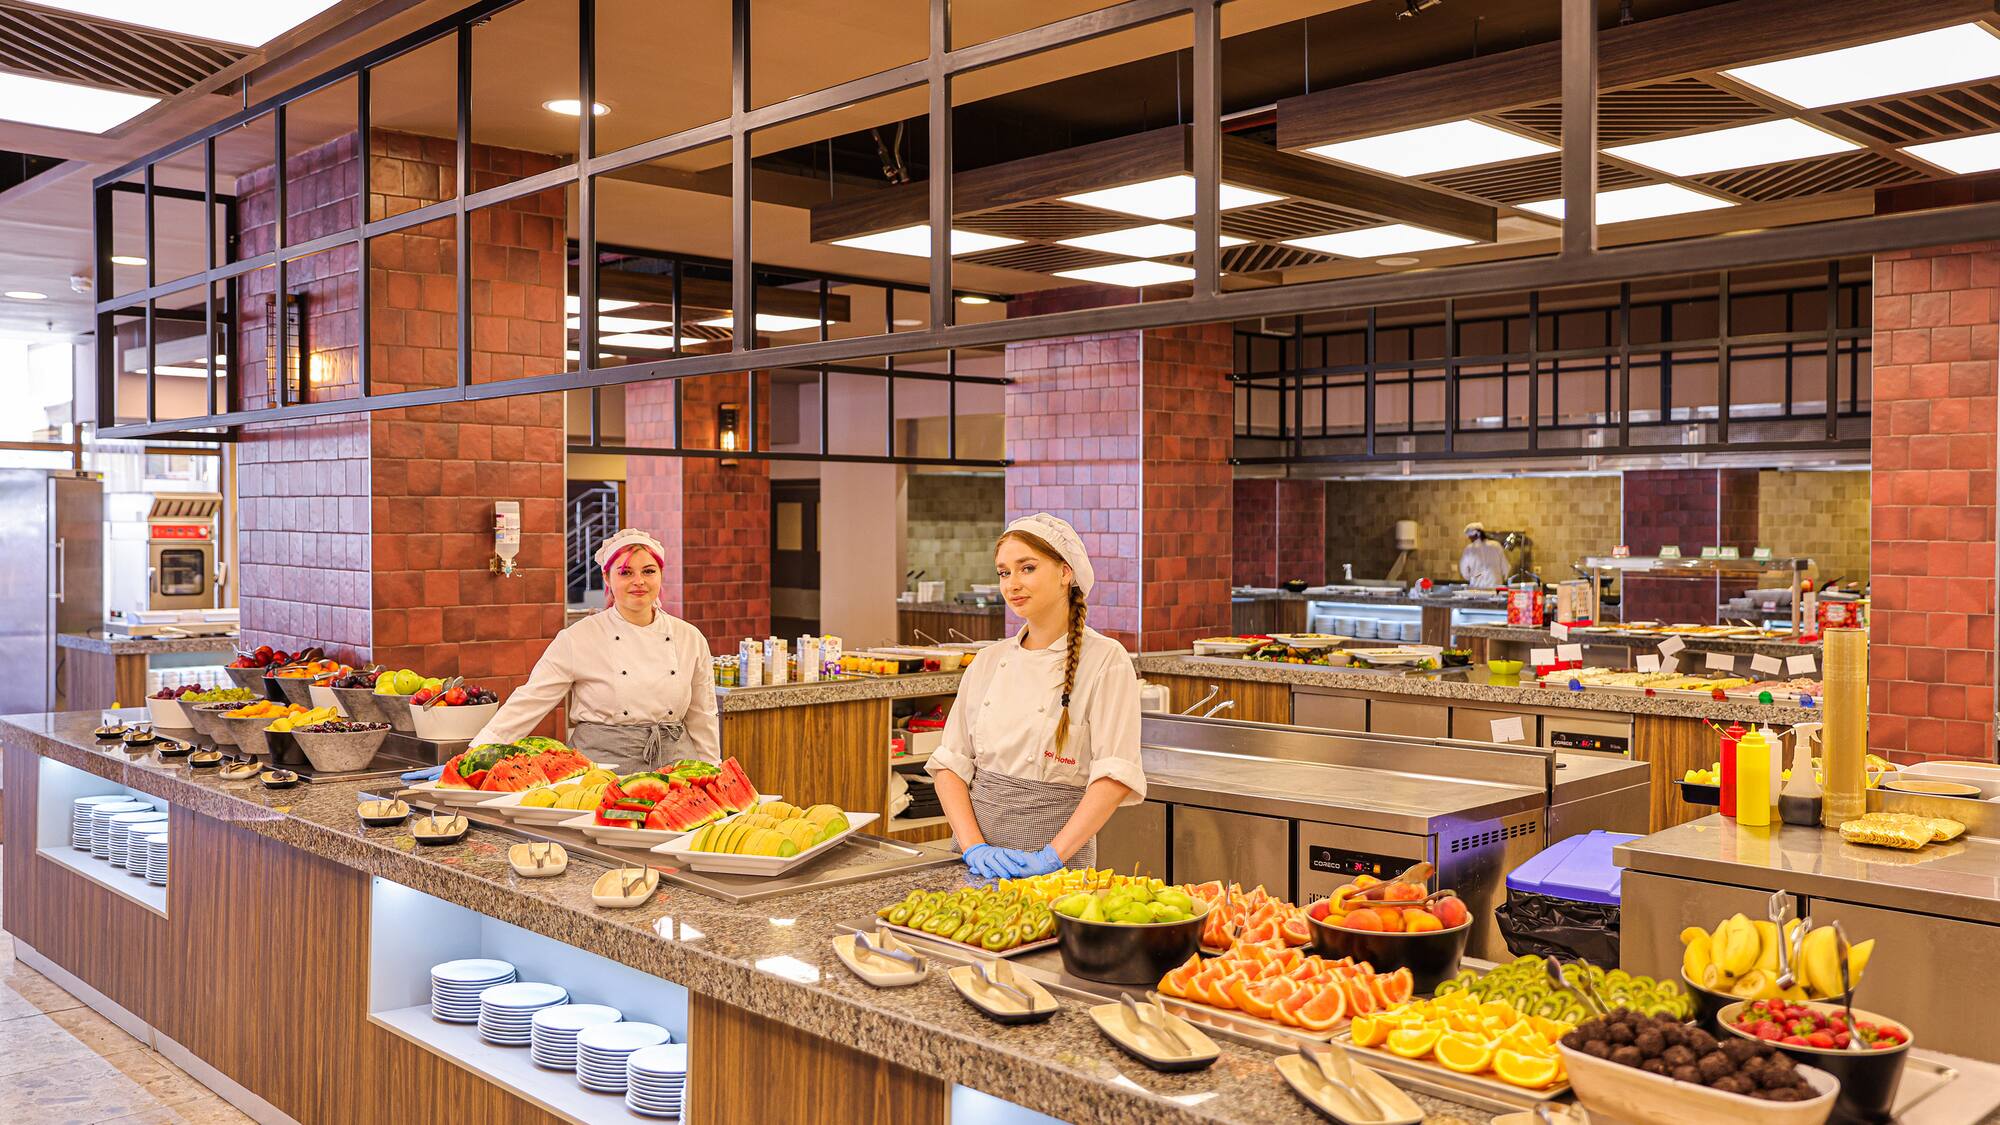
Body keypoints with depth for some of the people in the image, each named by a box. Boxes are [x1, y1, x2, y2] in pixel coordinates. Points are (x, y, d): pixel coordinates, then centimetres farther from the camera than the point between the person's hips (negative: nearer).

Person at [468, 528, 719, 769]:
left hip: (674, 762, 2)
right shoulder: (578, 638, -3)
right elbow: (530, 702, -4)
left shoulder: (690, 639, 5)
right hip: (599, 762, -2)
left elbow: (702, 721, 12)